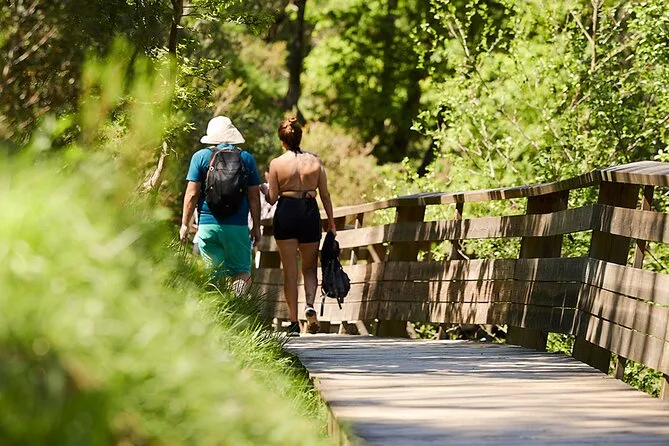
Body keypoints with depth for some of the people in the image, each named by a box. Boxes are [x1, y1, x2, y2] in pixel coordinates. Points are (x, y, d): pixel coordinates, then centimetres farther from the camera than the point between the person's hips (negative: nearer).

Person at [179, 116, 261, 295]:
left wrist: (184, 224, 5)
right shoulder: (246, 158, 4)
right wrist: (256, 226, 12)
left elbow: (192, 194, -2)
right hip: (238, 226, 0)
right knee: (241, 270, 5)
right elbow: (254, 197, 5)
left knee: (214, 273, 7)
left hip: (208, 225, 0)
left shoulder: (201, 157, 1)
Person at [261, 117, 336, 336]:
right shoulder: (315, 161, 1)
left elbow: (272, 199, -3)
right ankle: (310, 304, -13)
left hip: (285, 213, -1)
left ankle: (293, 322, 3)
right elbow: (325, 195, 3)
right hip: (310, 212, 1)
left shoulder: (276, 164, -5)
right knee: (310, 267, 15)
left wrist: (264, 188, 19)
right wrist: (331, 222, 11)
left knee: (290, 271, 5)